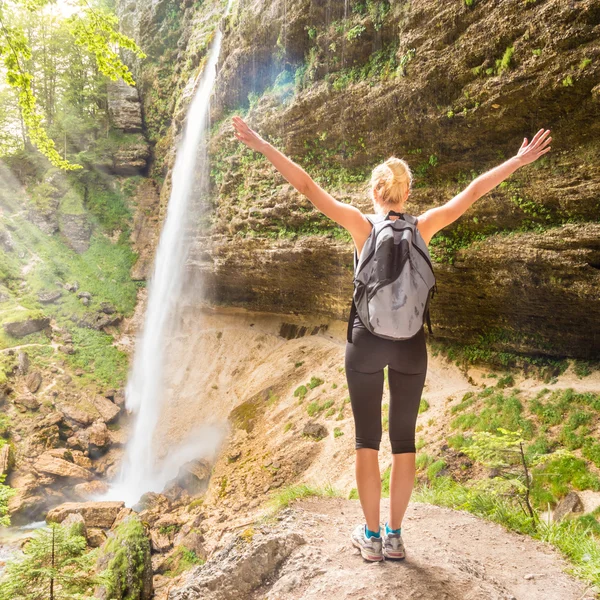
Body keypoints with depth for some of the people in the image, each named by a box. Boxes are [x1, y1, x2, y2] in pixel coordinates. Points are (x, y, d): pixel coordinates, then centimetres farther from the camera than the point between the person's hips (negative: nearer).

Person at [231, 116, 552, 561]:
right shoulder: (423, 226, 0)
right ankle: (394, 535, 22)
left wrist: (262, 146, -6)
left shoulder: (362, 224, -6)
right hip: (410, 343, 2)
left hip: (368, 341, -2)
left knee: (368, 440, 9)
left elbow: (307, 186, -8)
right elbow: (474, 191, 7)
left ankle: (372, 536, 19)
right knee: (404, 440, 11)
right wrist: (520, 160, 17)